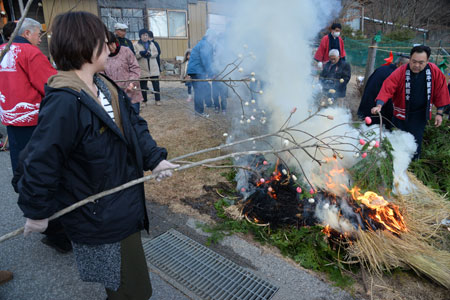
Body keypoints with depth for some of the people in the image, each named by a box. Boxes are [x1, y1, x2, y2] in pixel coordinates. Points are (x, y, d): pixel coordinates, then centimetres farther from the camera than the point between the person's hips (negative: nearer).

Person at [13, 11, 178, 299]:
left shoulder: (107, 87, 1)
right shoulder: (64, 102, -27)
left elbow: (134, 125, 6)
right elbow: (42, 161, -21)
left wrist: (154, 158, -6)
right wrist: (37, 211, -11)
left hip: (124, 205, 8)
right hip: (99, 218, -8)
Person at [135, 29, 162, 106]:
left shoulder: (152, 44, 14)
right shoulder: (137, 45, 4)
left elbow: (156, 53, 6)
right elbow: (135, 55, -5)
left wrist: (150, 53, -13)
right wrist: (141, 53, -22)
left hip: (154, 68, 2)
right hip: (143, 69, -2)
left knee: (156, 84, 1)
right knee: (143, 85, 2)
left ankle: (157, 99, 8)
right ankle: (144, 100, 13)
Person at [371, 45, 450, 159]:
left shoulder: (435, 71, -11)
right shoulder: (400, 72, -18)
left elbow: (440, 92, -3)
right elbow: (387, 89, -27)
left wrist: (439, 113, 0)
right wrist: (379, 105, -42)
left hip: (420, 115, 1)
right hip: (401, 113, 0)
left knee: (415, 141, 3)